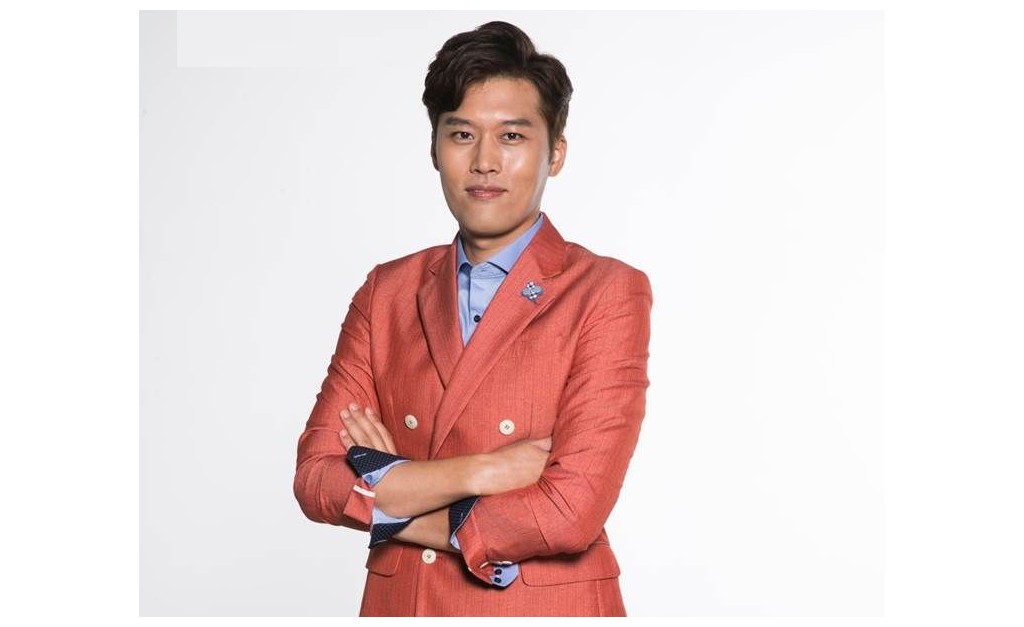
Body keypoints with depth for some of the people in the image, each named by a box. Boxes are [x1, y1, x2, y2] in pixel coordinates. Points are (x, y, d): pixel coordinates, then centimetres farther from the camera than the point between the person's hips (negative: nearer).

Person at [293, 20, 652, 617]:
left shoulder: (609, 294, -10)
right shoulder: (387, 292, 2)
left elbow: (572, 511, -19)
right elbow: (316, 479, -6)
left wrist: (390, 496, -10)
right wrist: (480, 472, -18)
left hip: (545, 606, -3)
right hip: (397, 602, 3)